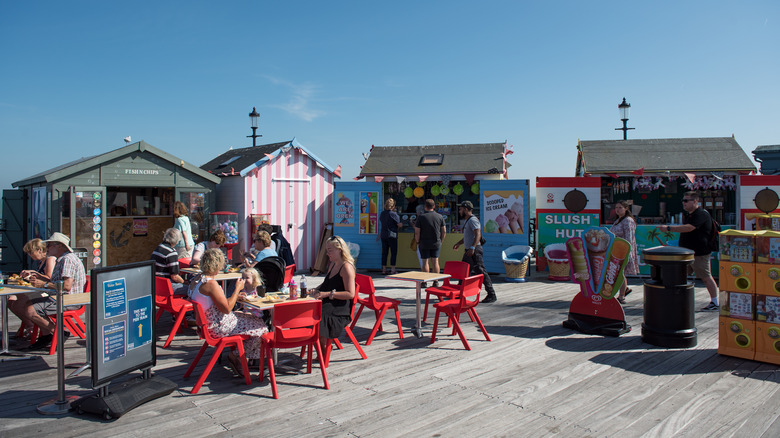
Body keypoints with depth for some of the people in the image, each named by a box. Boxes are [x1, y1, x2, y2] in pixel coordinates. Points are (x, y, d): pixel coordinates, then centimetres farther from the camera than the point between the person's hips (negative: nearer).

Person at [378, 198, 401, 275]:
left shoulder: (382, 213, 7)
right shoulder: (393, 214, -11)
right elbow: (399, 224, -7)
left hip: (383, 236, 6)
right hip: (392, 235, -6)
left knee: (384, 253, 9)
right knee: (394, 253, 0)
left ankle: (384, 270, 11)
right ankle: (393, 270, -2)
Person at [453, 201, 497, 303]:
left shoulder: (472, 220, -13)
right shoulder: (467, 221, 20)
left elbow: (478, 234, -24)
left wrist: (472, 248, -32)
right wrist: (458, 243, 32)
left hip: (474, 250, -11)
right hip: (468, 250, 11)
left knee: (481, 272, -10)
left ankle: (491, 295, -7)